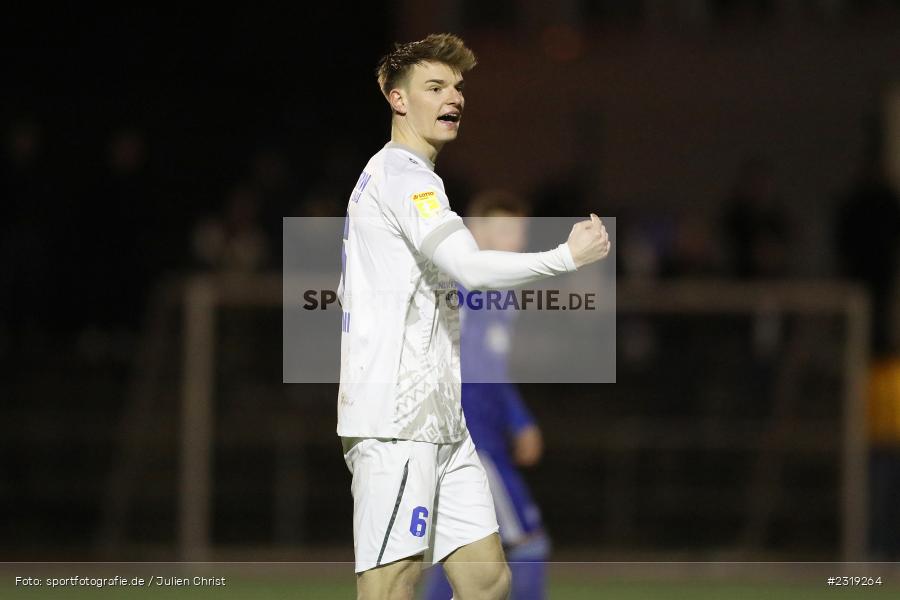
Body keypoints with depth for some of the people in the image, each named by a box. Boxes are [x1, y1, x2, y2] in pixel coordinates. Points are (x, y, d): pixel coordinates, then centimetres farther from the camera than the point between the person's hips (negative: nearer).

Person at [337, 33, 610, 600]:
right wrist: (569, 256, -14)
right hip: (396, 420, -10)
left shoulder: (400, 177, 25)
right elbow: (469, 268, -22)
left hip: (440, 423, 10)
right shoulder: (402, 173, -9)